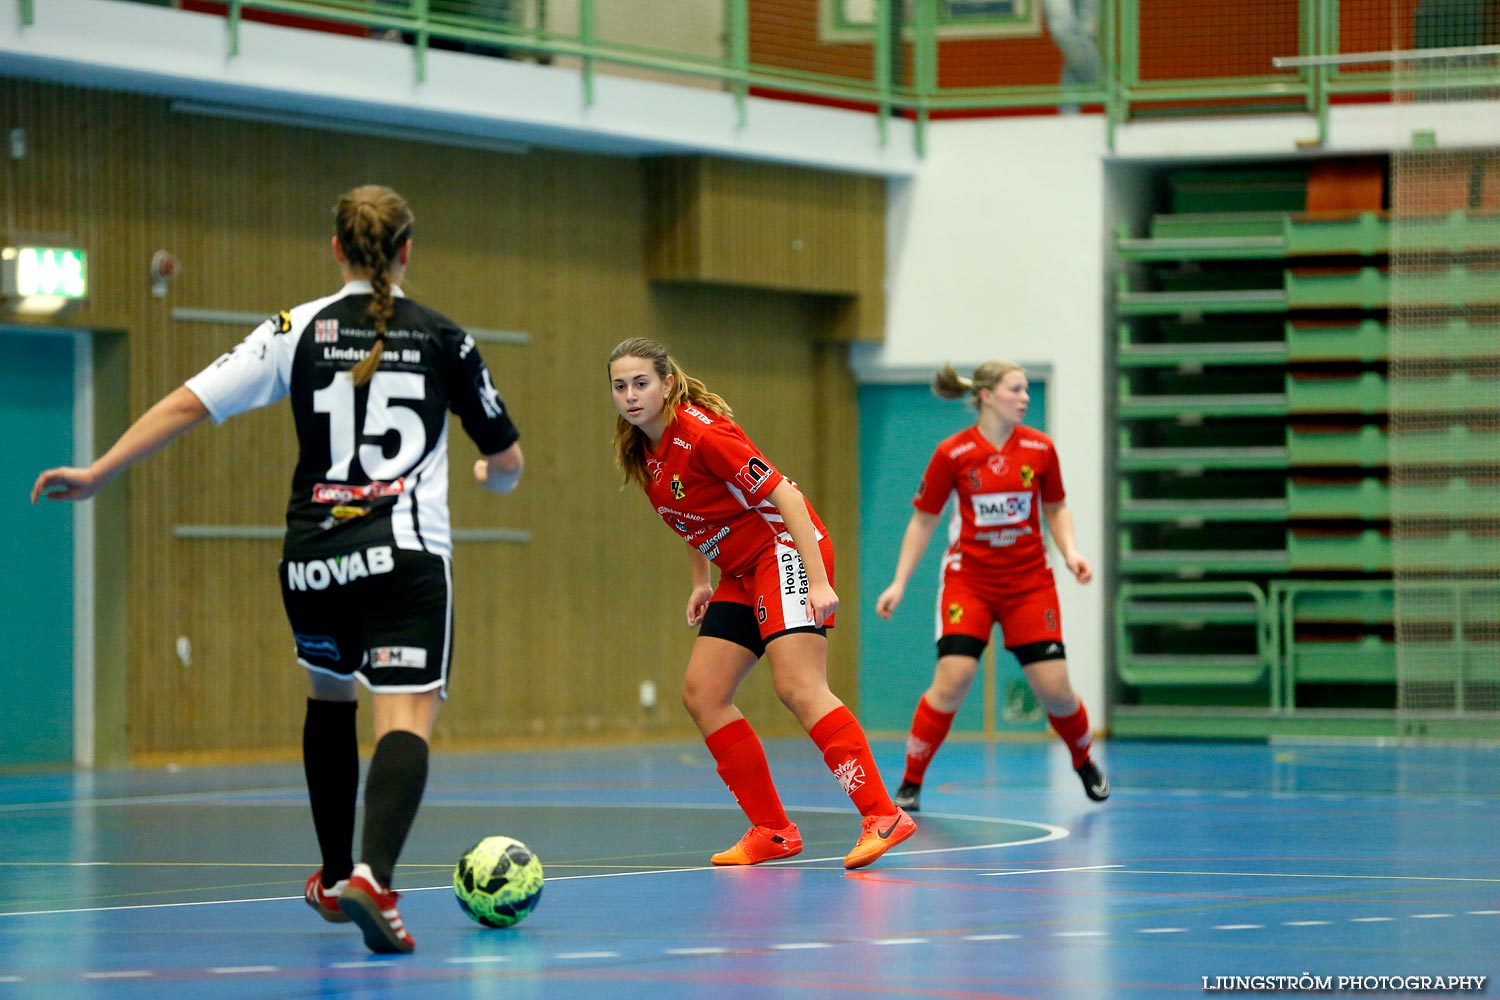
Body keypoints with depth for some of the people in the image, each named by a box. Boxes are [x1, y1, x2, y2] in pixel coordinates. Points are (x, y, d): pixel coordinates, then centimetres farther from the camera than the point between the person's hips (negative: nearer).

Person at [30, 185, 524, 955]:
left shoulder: (300, 330, 4)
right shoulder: (444, 340, 4)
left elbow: (188, 404, -2)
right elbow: (508, 464, 12)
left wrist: (97, 474, 5)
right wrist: (492, 475, 37)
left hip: (312, 558, 3)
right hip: (407, 555, -3)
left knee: (330, 695, 28)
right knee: (407, 718, -12)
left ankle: (334, 879, 36)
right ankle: (373, 879, -38)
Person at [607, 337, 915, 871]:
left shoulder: (701, 434, -20)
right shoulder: (641, 453, 6)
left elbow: (784, 495, -21)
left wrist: (819, 581, -26)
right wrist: (700, 582, 18)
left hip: (784, 549, -9)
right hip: (740, 571, 9)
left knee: (797, 687, -23)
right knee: (701, 694, 0)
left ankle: (883, 816, -26)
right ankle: (773, 831, 4)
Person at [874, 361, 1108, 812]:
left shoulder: (1040, 449, -3)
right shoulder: (952, 454, -9)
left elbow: (1055, 508, 12)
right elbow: (923, 521, 1)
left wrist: (1070, 552, -6)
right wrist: (899, 582, -4)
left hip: (1029, 582, 2)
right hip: (968, 580, -2)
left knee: (1053, 687, -3)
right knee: (953, 678, -18)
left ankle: (1085, 763, 27)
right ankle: (910, 782, -4)